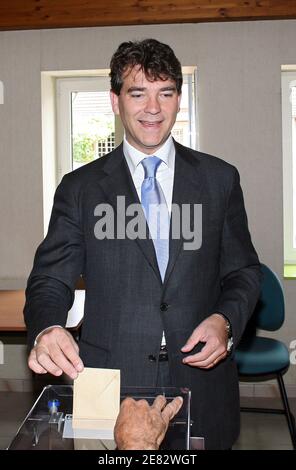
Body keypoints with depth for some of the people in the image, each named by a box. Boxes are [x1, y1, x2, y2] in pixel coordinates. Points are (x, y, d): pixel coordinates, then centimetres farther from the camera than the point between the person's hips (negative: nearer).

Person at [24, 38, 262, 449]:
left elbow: (244, 271, 8)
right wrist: (46, 330, -22)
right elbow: (51, 280, -1)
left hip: (202, 385, 2)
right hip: (110, 385, -1)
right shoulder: (80, 187, 1)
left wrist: (225, 320, -12)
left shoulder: (220, 179, 3)